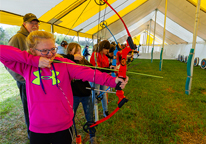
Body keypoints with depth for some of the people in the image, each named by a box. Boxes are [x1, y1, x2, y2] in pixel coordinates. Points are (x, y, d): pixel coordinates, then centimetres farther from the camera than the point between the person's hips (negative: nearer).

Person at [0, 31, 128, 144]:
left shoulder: (64, 64, -6)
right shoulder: (26, 66, -3)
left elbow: (87, 72, -20)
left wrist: (112, 80, -34)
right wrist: (34, 59, -19)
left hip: (63, 127, 0)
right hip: (37, 130, 1)